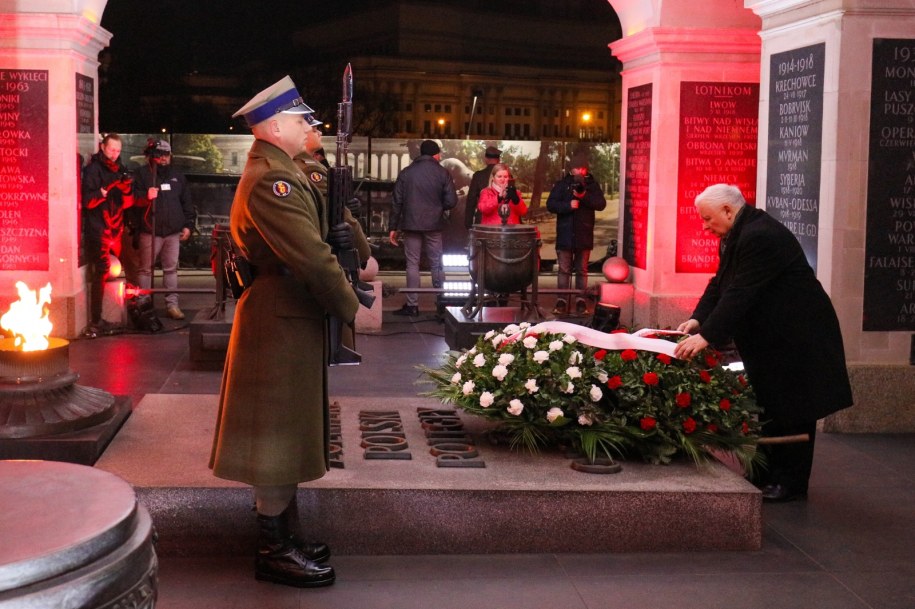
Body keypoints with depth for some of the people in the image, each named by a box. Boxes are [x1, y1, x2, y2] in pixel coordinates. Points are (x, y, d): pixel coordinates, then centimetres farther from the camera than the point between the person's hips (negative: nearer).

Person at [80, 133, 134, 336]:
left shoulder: (119, 169, 16)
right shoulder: (93, 169, -4)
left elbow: (126, 204, 12)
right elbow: (87, 201, -13)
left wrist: (127, 191, -8)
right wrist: (103, 192, -27)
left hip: (115, 228, 7)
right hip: (98, 229, -7)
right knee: (101, 272, -11)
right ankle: (95, 322, -10)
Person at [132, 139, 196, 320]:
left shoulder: (177, 176, 16)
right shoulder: (143, 174, 3)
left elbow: (187, 202, 19)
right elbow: (135, 200, -3)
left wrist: (188, 225, 12)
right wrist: (146, 197, -24)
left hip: (173, 231, 4)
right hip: (150, 231, -4)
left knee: (171, 268, 6)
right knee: (145, 269, 0)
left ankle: (172, 304, 10)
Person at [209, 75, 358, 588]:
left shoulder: (283, 172, 13)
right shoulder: (272, 179, -21)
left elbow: (328, 214, 18)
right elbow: (312, 256, -26)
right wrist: (351, 309, -16)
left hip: (289, 320, 11)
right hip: (282, 324, -11)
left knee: (288, 433, 17)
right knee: (279, 436, -1)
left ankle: (287, 536, 29)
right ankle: (275, 551, 10)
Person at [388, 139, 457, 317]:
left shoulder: (406, 173, 2)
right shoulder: (442, 173, -3)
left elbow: (397, 202, 2)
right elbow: (451, 201, -7)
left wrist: (393, 227, 7)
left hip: (411, 224, 0)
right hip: (434, 225, 0)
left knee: (412, 264, 4)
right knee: (436, 264, 8)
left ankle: (412, 305, 2)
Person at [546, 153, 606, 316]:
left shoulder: (592, 185, 7)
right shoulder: (562, 185, 5)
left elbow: (601, 204, -6)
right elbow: (550, 204, -3)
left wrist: (584, 196, -20)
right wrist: (568, 205, -18)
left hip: (584, 235, 1)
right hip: (565, 234, -1)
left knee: (582, 270, 7)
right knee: (564, 270, 1)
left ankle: (581, 301, 10)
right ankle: (562, 302, 3)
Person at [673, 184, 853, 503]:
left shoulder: (760, 237, -25)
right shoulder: (738, 235, 9)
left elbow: (740, 293, -30)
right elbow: (720, 284, 7)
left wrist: (706, 336, -32)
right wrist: (697, 319, -7)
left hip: (796, 336, -10)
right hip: (772, 336, 11)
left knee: (790, 411, -2)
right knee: (767, 406, 14)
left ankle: (790, 483, 7)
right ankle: (768, 475, 22)